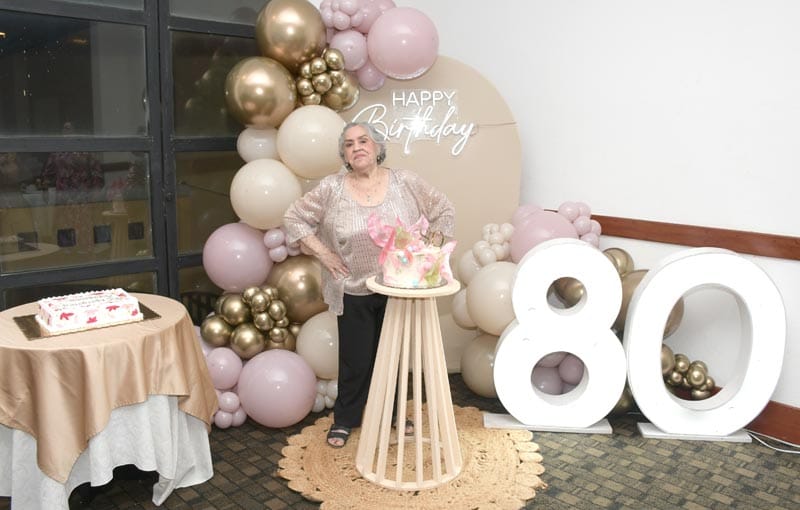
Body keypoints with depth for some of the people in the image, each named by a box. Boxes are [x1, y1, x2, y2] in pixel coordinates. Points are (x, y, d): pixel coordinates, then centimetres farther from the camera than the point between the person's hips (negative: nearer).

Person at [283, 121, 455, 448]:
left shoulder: (404, 182, -5)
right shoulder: (331, 188, -7)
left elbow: (444, 211, 2)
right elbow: (294, 218, 0)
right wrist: (322, 253, -6)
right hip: (354, 291, -1)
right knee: (355, 359, 9)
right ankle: (345, 419, 30)